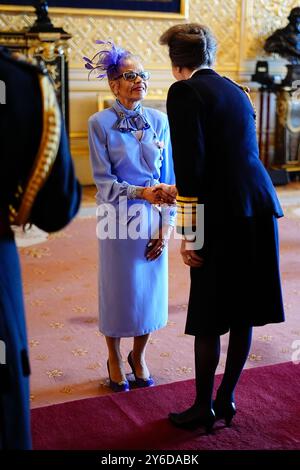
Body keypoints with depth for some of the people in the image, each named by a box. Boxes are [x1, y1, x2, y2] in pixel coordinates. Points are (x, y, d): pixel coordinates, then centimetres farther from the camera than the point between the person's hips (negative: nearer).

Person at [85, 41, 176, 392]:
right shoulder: (100, 123, -7)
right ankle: (114, 358, 30)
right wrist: (141, 193, -23)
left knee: (151, 289, 10)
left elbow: (168, 176, 3)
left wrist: (166, 225, -2)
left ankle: (139, 355, 32)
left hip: (152, 217, 3)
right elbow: (103, 180, -9)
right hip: (119, 217, -3)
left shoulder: (159, 120, 2)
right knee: (118, 288, 8)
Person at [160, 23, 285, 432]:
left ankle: (204, 408, 18)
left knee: (209, 319, 5)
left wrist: (189, 234, -10)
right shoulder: (236, 91, 18)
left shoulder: (185, 92, -5)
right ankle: (226, 400, 27)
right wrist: (184, 191, 38)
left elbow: (191, 166, -14)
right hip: (260, 208, 8)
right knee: (243, 312, 14)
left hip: (224, 215, -7)